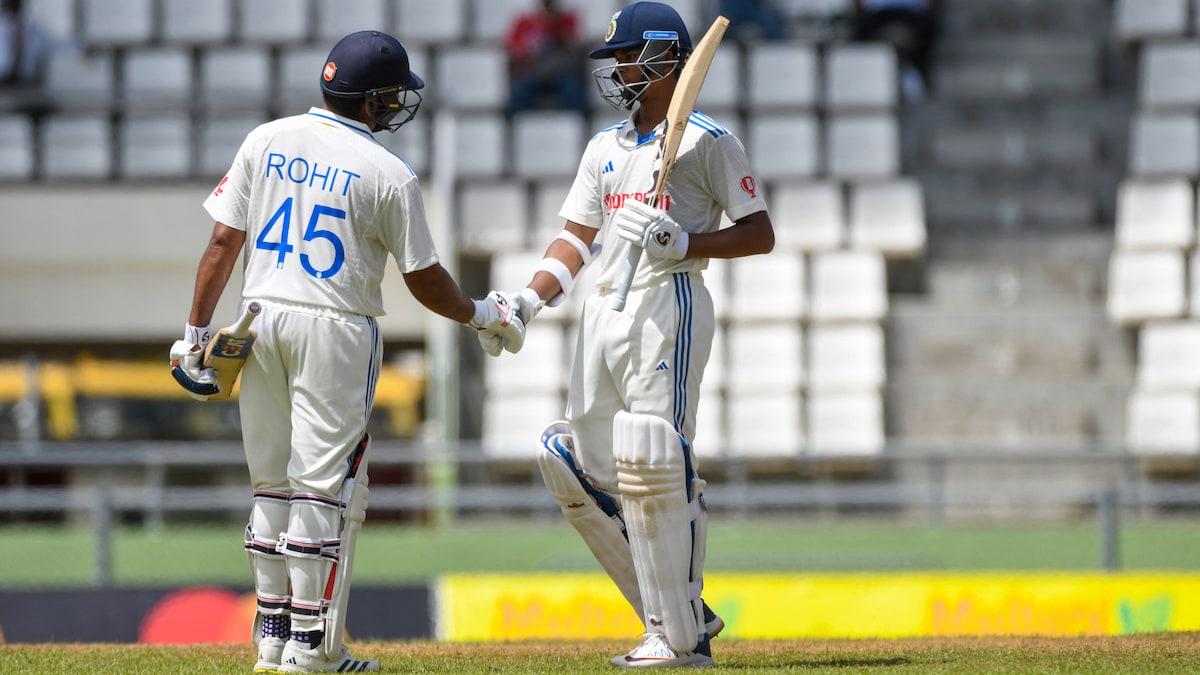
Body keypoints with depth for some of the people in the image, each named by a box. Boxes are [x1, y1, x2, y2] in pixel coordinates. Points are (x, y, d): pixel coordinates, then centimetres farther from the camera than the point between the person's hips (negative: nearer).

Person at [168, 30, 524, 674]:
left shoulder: (265, 141, 4)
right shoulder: (389, 175, -8)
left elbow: (223, 242, 2)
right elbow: (425, 282, -2)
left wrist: (197, 330, 7)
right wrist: (484, 315, 15)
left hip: (260, 321, 5)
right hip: (336, 330, -5)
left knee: (272, 482, 13)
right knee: (323, 483, -1)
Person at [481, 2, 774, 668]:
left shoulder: (707, 140, 0)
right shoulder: (605, 147, 21)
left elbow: (760, 234, -3)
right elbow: (576, 238, 18)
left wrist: (685, 242, -17)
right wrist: (528, 300, 4)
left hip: (670, 305, -8)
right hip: (602, 313, 8)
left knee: (654, 468, -14)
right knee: (583, 471, 3)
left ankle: (679, 636, -7)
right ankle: (685, 615, 12)